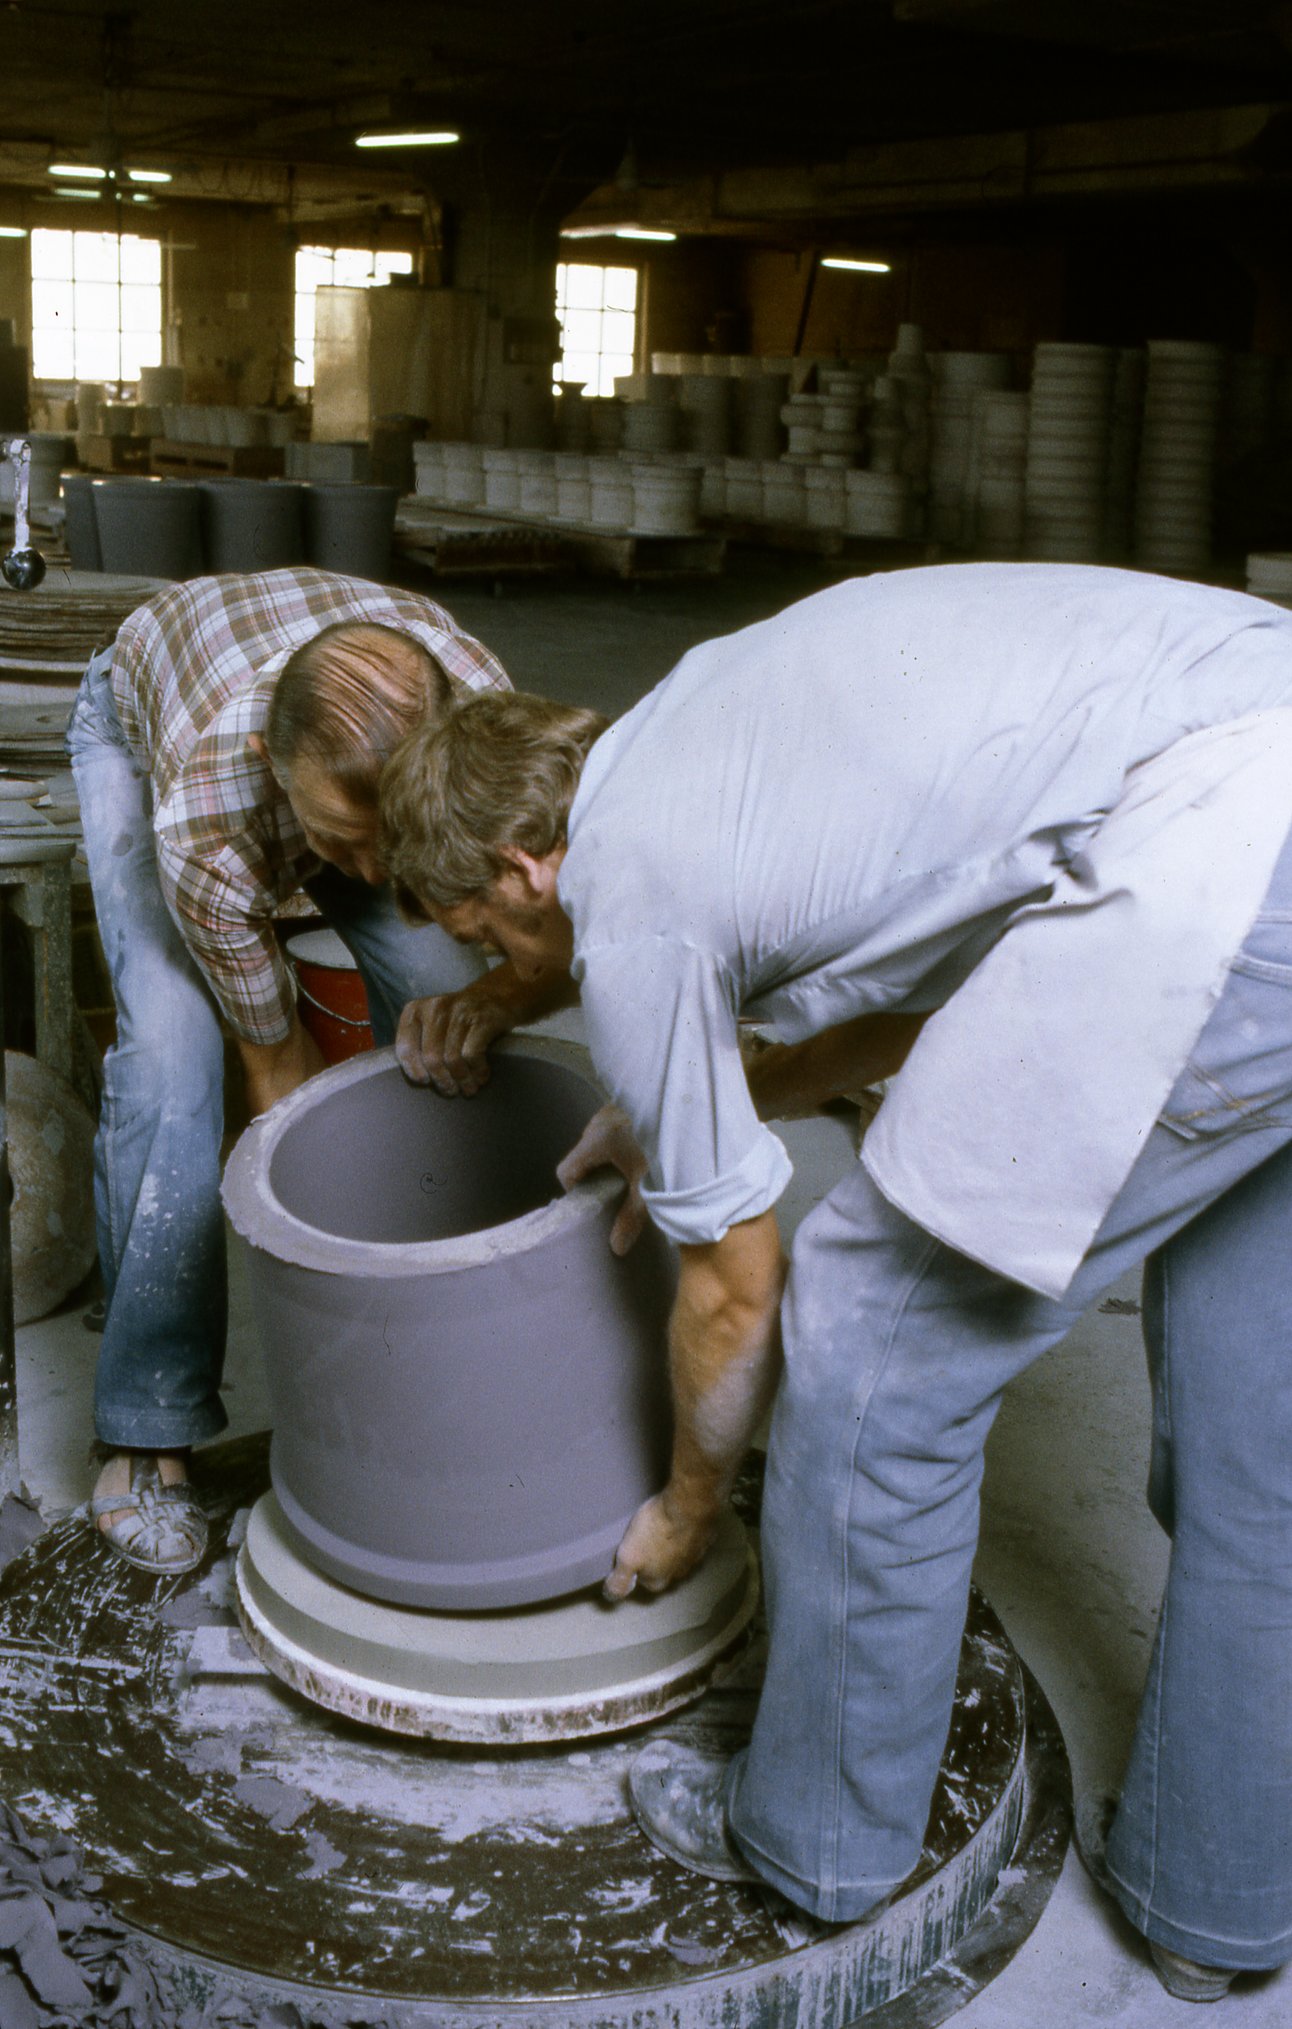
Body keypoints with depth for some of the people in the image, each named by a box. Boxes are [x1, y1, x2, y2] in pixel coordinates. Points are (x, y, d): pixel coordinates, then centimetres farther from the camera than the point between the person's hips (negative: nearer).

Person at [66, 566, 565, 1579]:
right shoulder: (203, 829, -44)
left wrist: (494, 990, -47)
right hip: (138, 725, -3)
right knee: (169, 1043, -23)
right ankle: (148, 1427, -8)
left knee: (433, 1003, -17)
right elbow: (279, 1059, -29)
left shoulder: (481, 706, -40)